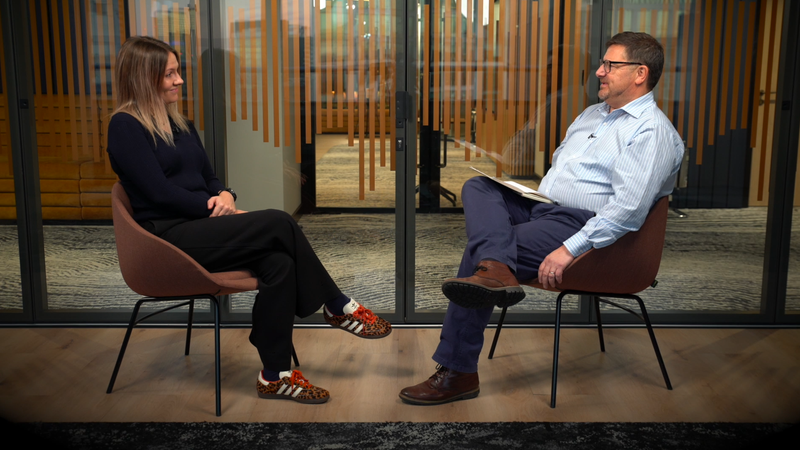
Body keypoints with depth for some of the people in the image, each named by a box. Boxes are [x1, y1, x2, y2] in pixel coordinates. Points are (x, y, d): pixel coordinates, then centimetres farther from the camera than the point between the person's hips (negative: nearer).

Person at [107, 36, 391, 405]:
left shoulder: (180, 124, 19)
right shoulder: (125, 126, -5)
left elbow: (209, 178, 19)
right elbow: (159, 192, -13)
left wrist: (224, 195, -4)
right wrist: (213, 206, -12)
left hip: (198, 226, 7)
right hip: (167, 237, -7)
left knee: (278, 263, -23)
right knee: (278, 223, -25)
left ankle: (275, 375, -17)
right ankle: (338, 307, -9)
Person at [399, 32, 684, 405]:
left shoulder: (652, 131, -8)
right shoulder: (592, 114, 24)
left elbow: (627, 209, -20)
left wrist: (570, 249, -27)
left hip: (579, 225, -9)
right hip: (538, 205, 9)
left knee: (476, 250, -22)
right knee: (477, 186, -16)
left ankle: (456, 373, -20)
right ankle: (496, 269, -42)